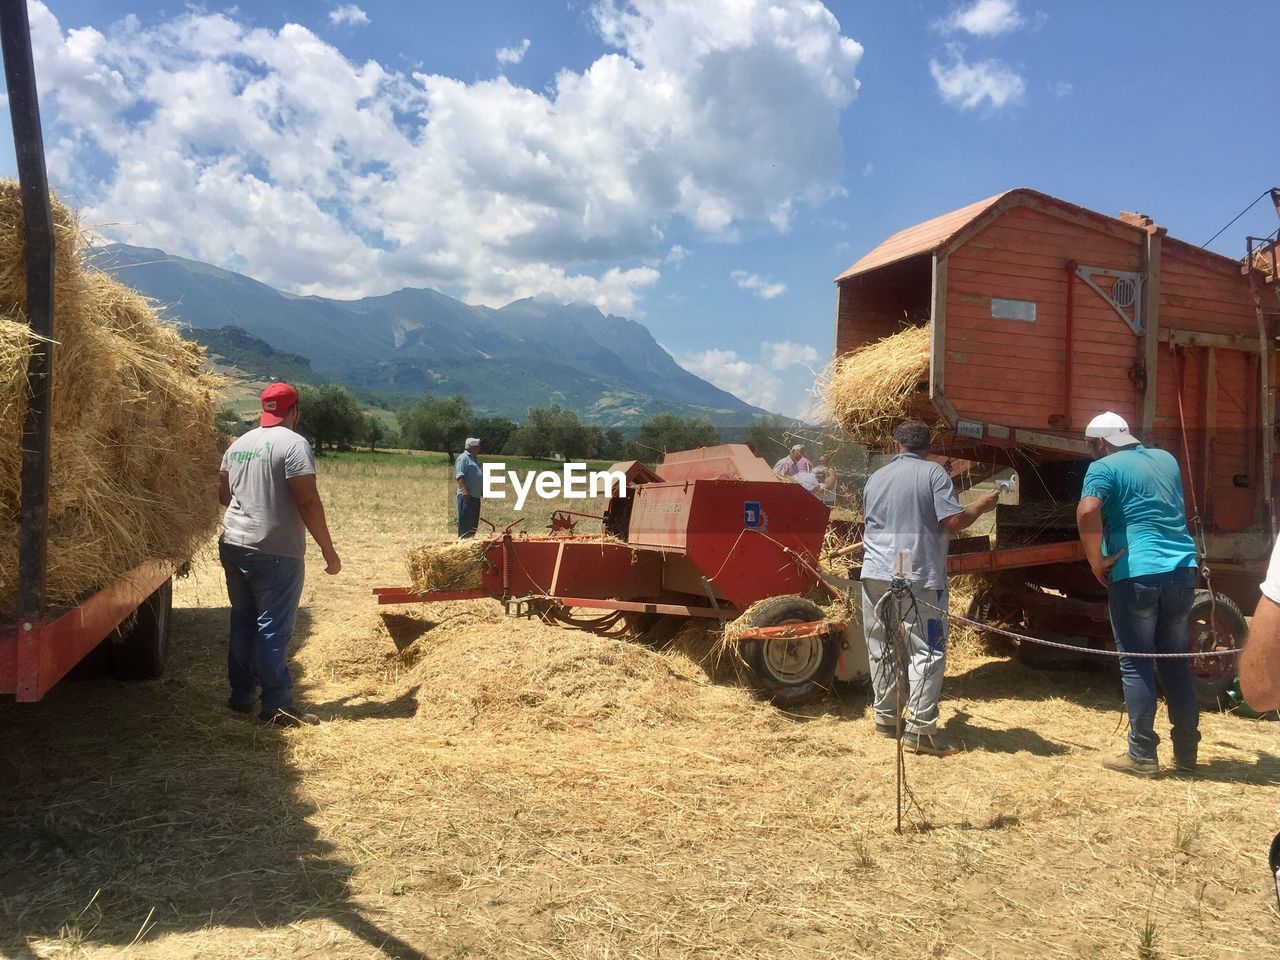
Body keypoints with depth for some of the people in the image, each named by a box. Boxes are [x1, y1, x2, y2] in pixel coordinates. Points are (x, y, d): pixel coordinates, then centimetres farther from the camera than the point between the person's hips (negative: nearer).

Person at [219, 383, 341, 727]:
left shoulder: (238, 444, 12)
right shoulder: (293, 444, -11)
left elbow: (223, 494, 21)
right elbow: (307, 501, -18)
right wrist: (328, 550, -13)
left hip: (233, 544, 7)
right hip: (275, 552, -7)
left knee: (242, 620, 16)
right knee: (273, 627, -2)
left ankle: (240, 695, 24)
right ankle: (276, 705, 2)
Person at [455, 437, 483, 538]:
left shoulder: (474, 459, 21)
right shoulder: (463, 458, -9)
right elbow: (459, 476, -19)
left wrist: (483, 489, 27)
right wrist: (464, 490, -28)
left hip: (476, 495, 10)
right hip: (467, 495, -10)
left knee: (474, 520, 11)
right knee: (465, 519, -8)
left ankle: (470, 538, 16)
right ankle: (463, 539, -7)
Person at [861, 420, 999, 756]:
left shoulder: (876, 478, 12)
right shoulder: (933, 473, -3)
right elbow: (953, 521, -10)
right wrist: (981, 506, 7)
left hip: (875, 574, 5)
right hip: (920, 577, -5)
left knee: (881, 649, 12)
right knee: (927, 651, 0)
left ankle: (885, 717, 21)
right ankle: (920, 728, -5)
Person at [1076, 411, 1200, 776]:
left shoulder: (1104, 468, -6)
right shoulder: (1167, 459, 16)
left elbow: (1087, 511, -24)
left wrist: (1097, 561, -14)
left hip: (1136, 575, -6)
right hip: (1181, 570, 6)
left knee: (1136, 665, 2)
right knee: (1176, 662, 15)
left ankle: (1142, 755, 6)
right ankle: (1186, 752, 21)